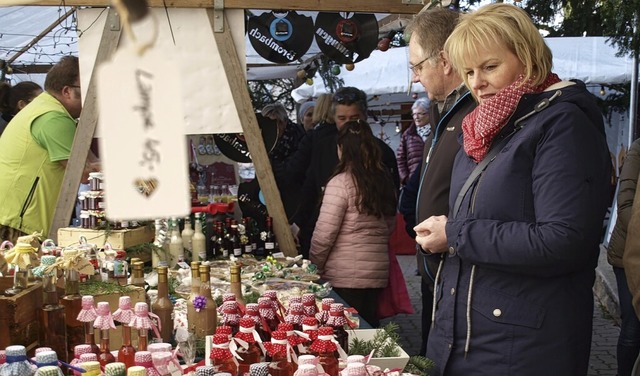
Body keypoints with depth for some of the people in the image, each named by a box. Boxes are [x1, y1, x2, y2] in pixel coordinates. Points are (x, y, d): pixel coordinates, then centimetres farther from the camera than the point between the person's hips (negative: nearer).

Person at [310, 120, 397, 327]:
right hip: (378, 272, 6)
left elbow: (324, 234, -12)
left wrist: (314, 267, -1)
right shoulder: (385, 180, 6)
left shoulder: (341, 183, -13)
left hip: (345, 277, -6)